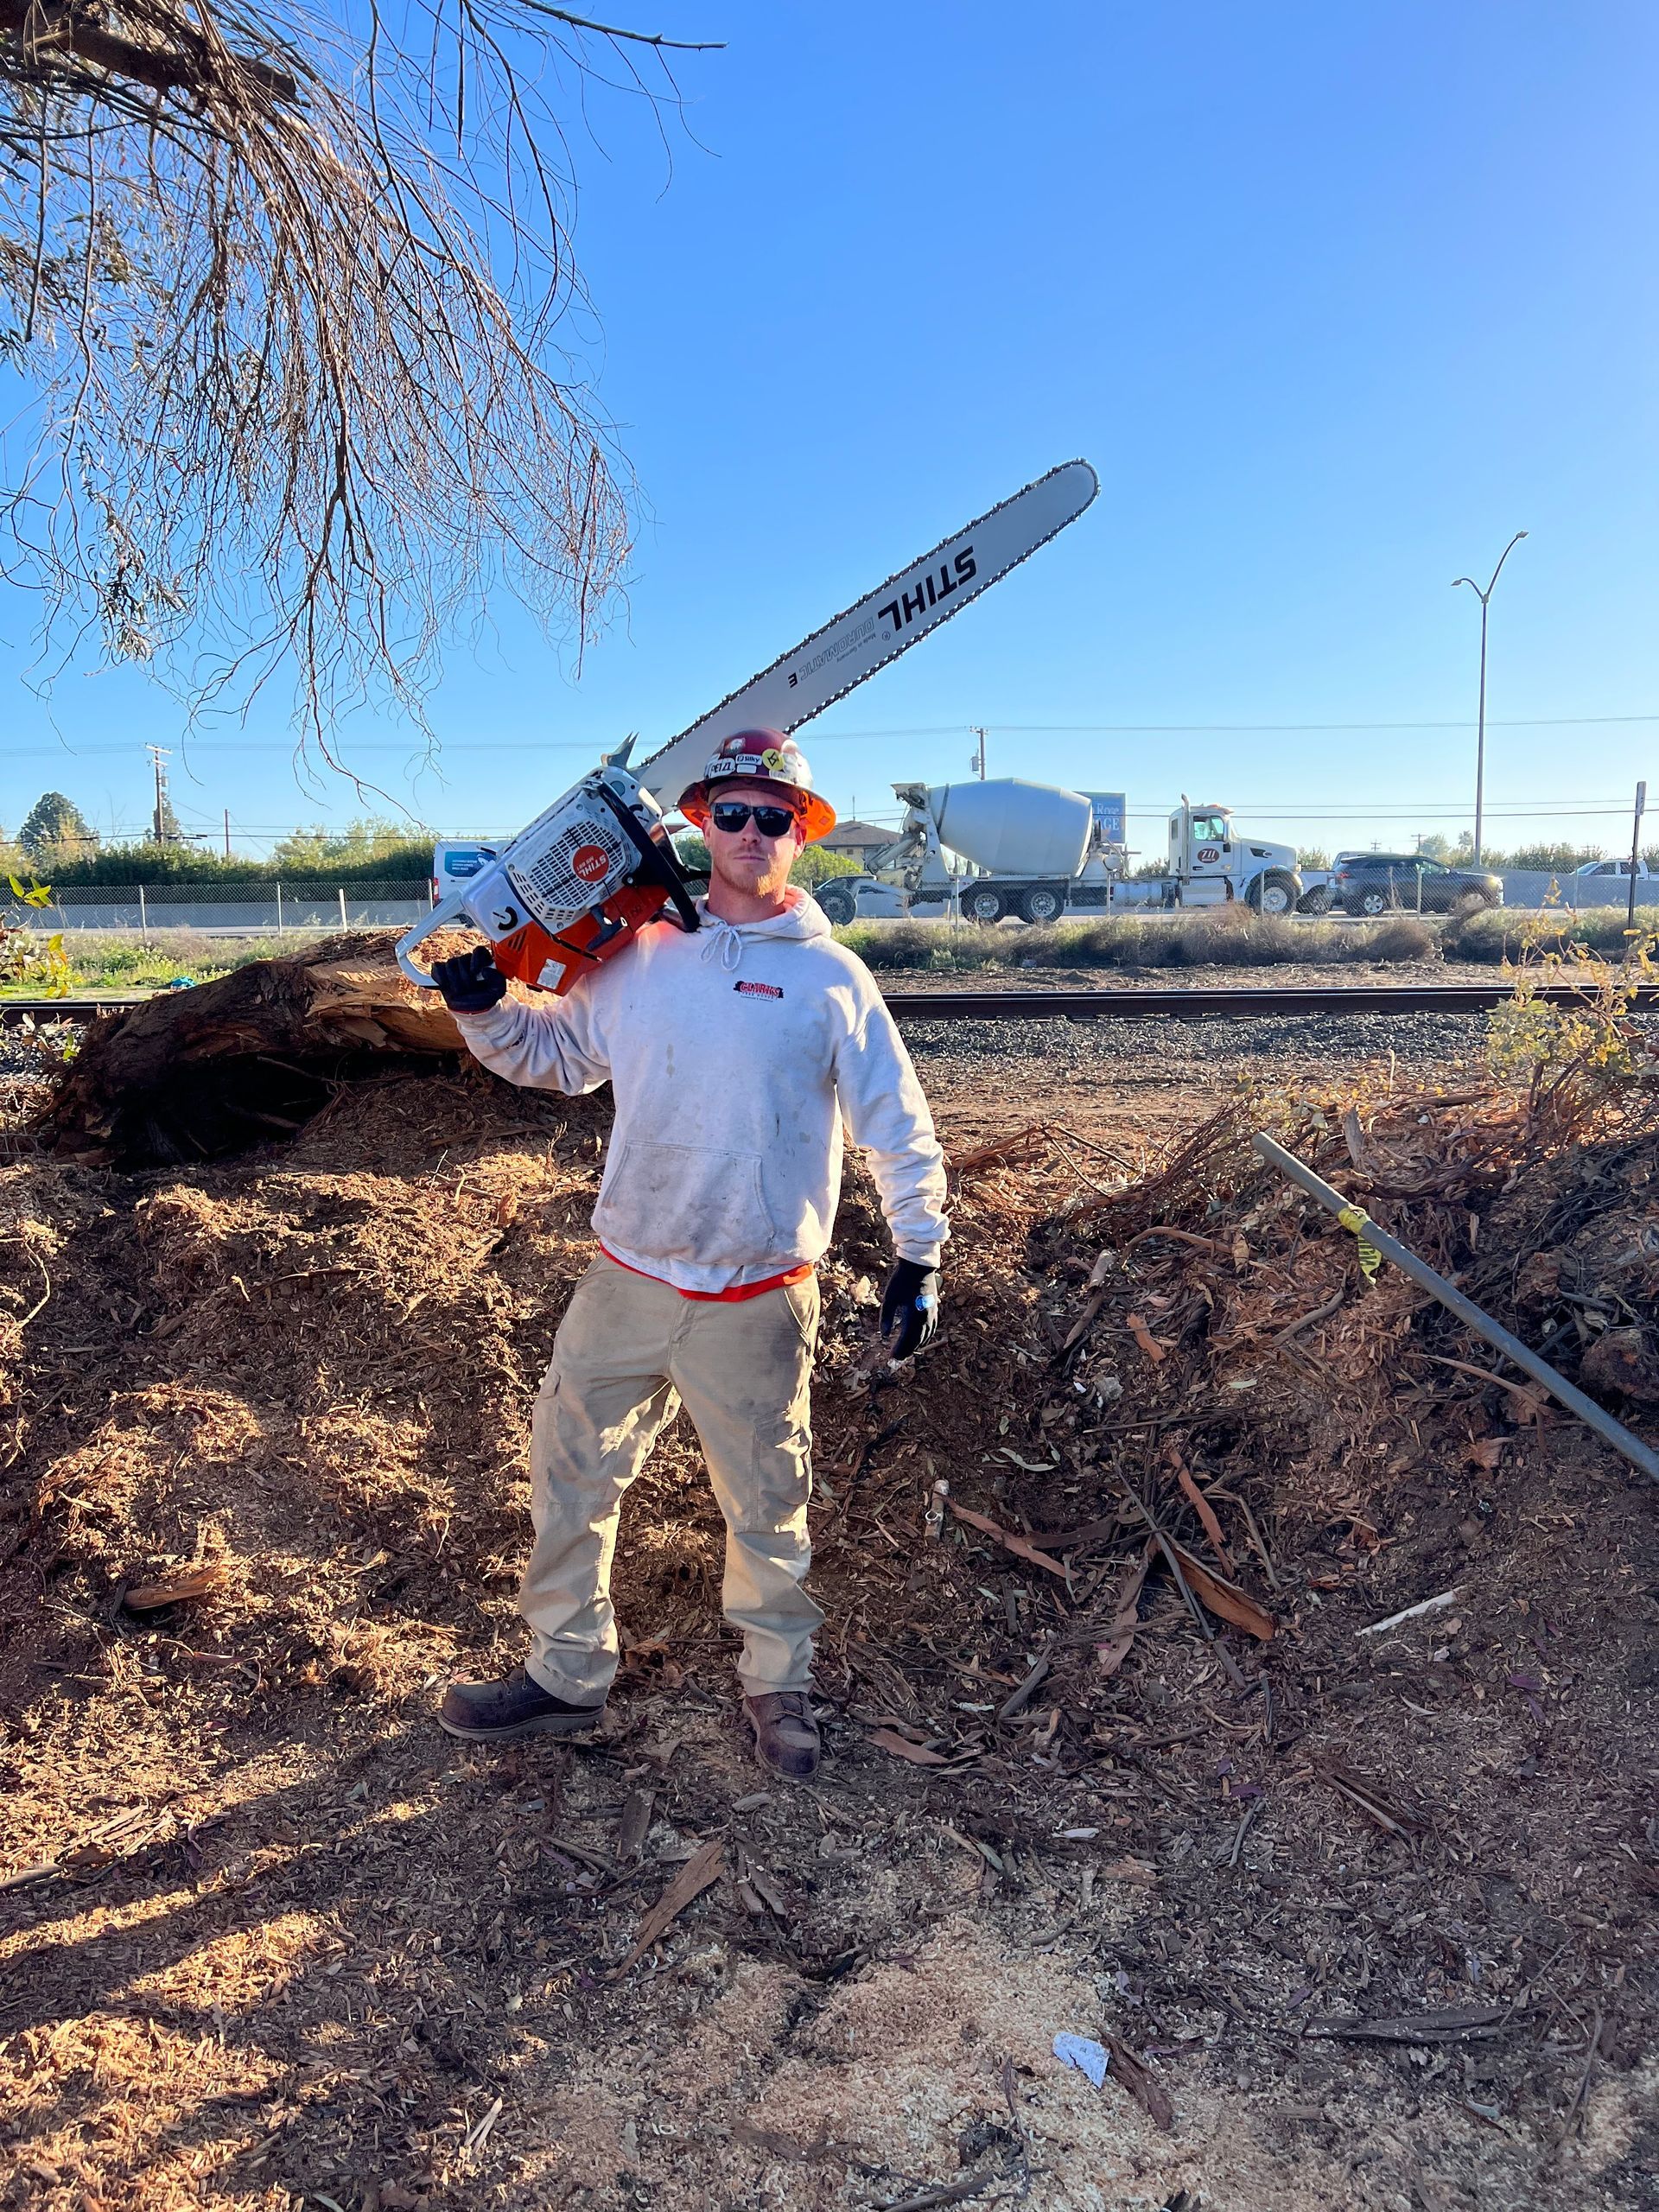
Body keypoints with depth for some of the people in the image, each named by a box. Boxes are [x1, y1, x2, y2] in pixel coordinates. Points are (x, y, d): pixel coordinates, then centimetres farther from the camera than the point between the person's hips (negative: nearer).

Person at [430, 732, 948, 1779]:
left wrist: (922, 1254, -4)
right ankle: (566, 1673, 32)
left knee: (767, 1507, 11)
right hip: (628, 1283, 3)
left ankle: (780, 1683, 34)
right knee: (571, 1474, 12)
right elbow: (555, 1050, 18)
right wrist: (485, 1006, 0)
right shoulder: (640, 959, 5)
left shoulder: (832, 978, -3)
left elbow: (901, 1130, 0)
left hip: (758, 1305, -3)